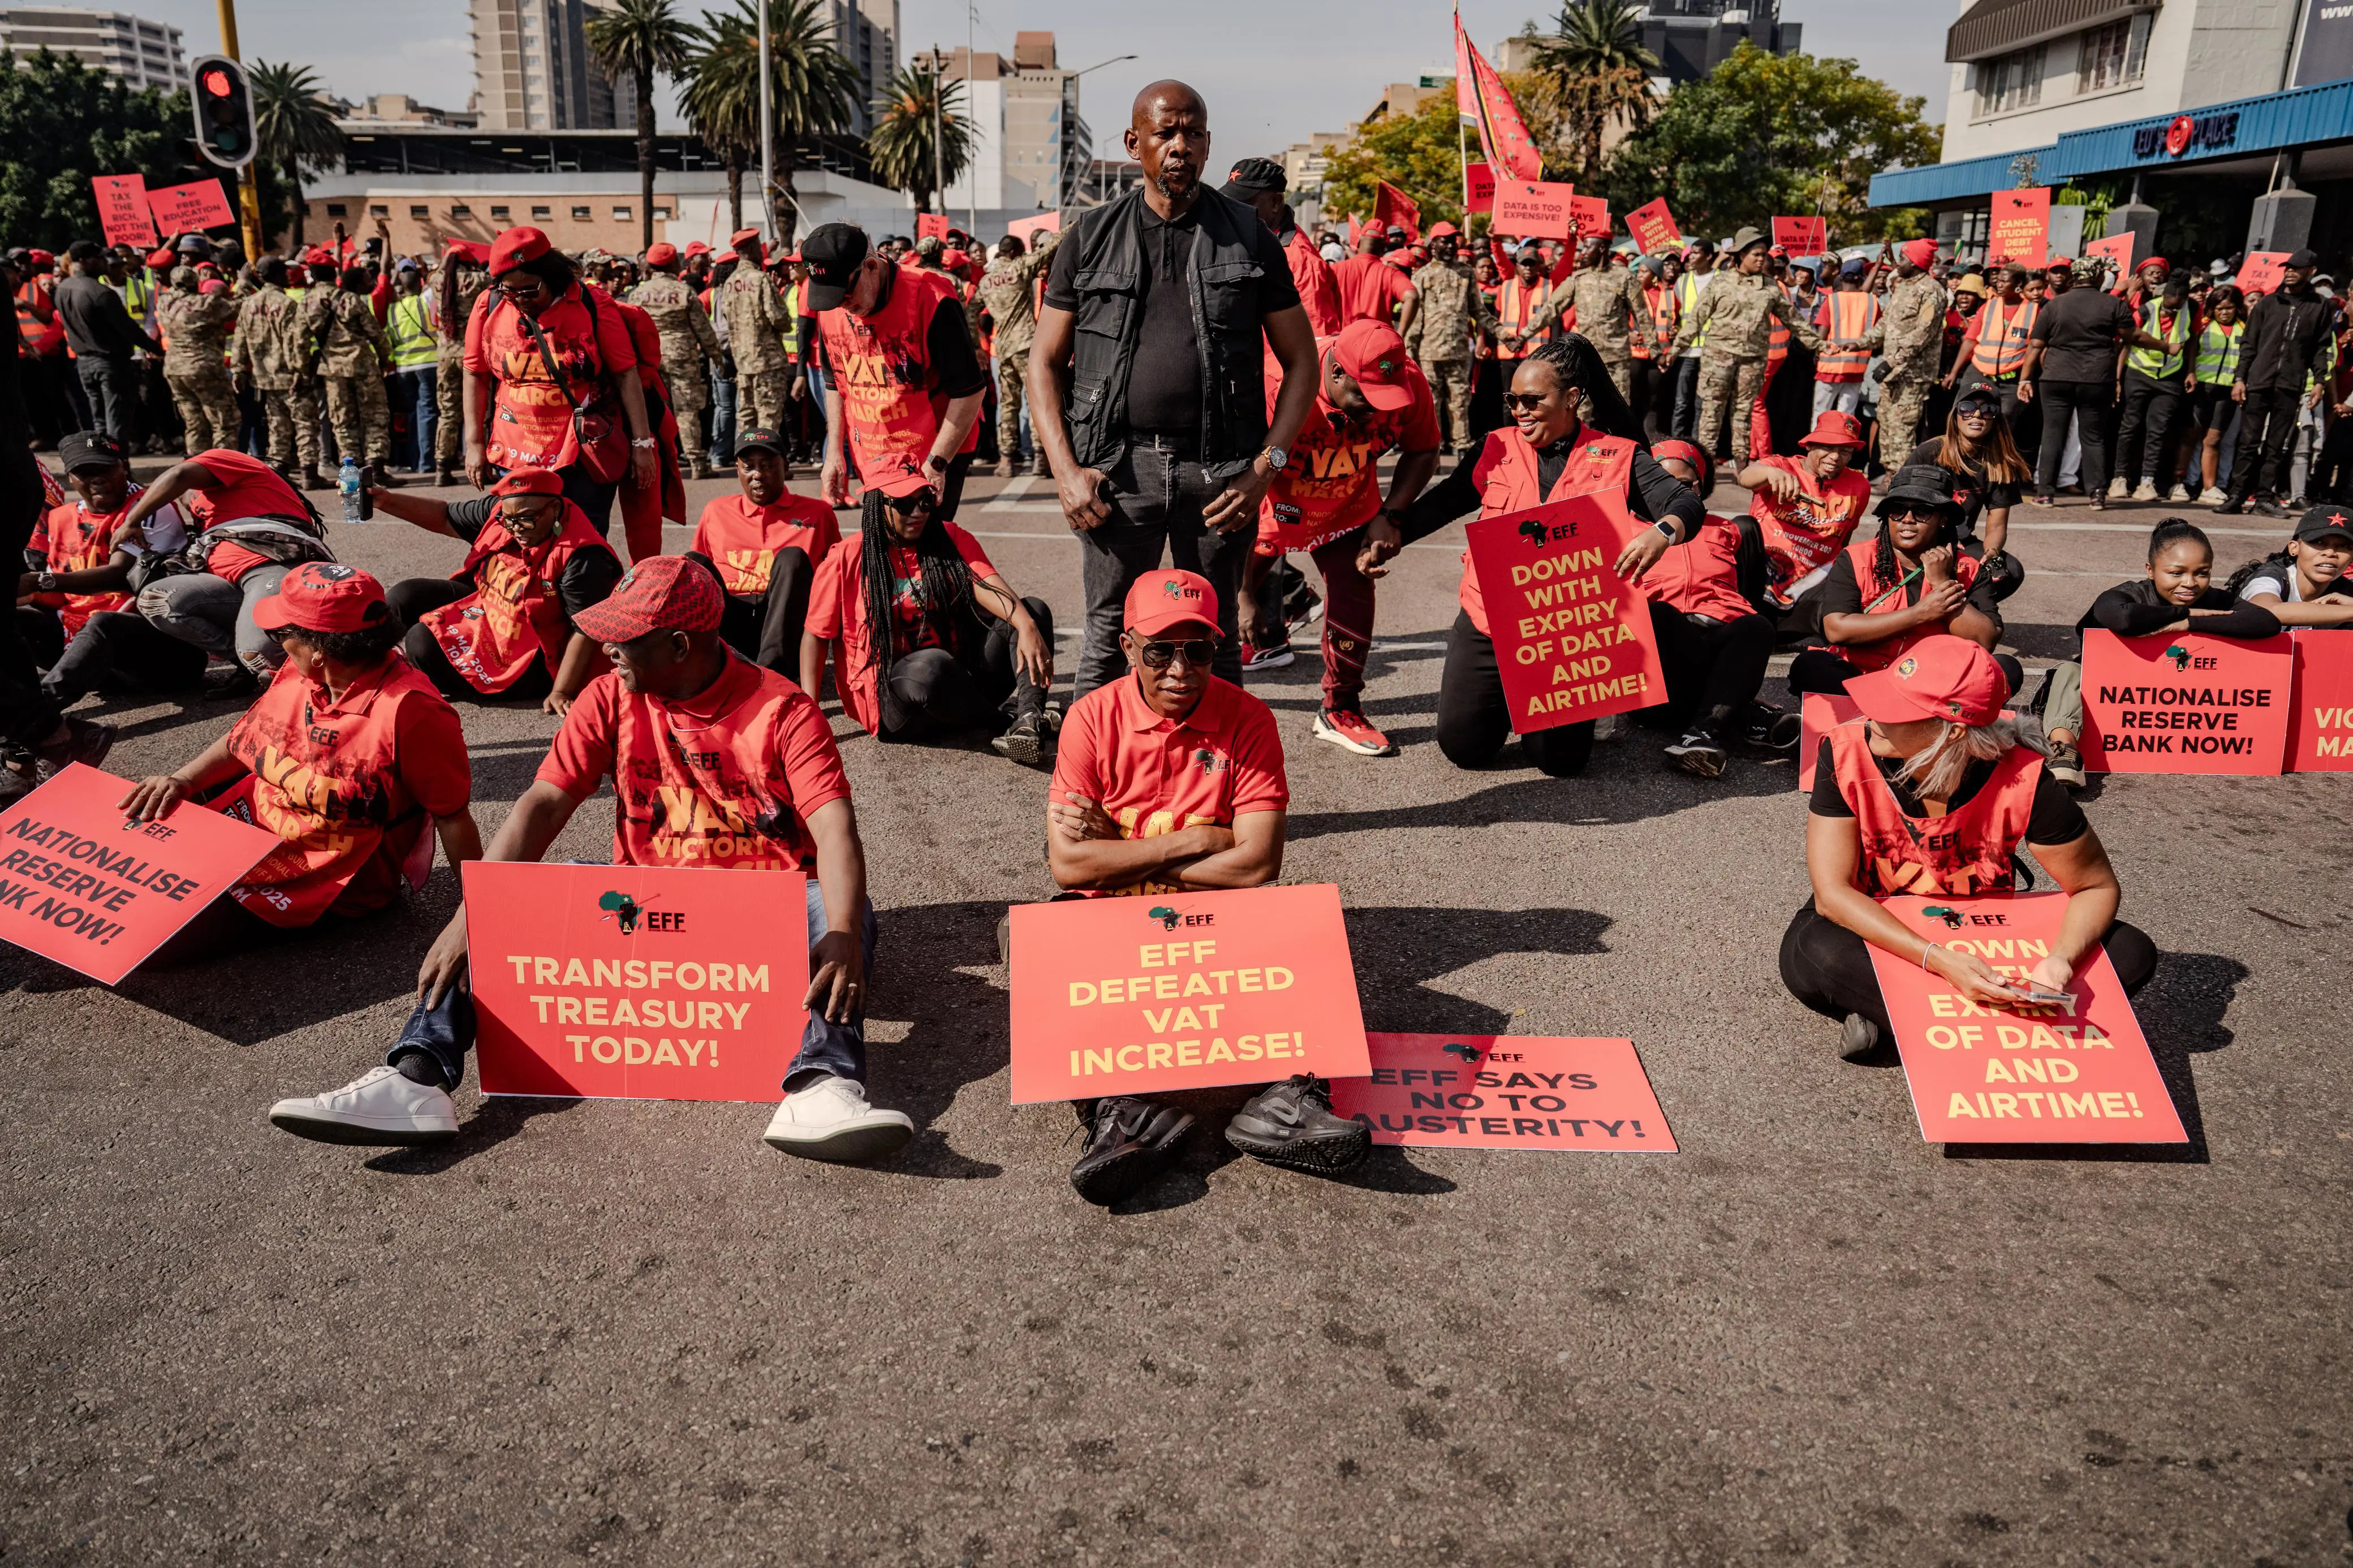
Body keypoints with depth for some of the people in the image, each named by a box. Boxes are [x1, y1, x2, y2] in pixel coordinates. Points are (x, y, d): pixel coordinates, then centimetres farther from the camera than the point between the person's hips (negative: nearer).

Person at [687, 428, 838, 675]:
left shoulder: (816, 513, 17)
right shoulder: (716, 511, 21)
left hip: (785, 626, -1)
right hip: (728, 623, 1)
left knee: (793, 557, -26)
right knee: (693, 562, -21)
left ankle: (771, 670, -42)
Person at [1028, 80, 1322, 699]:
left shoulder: (1247, 235, 8)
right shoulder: (1091, 236, 8)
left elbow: (1301, 361, 8)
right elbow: (1045, 362, 9)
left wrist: (1267, 465, -4)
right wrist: (1066, 470, -4)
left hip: (1220, 472, 0)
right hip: (1118, 464, 0)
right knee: (1108, 641, 3)